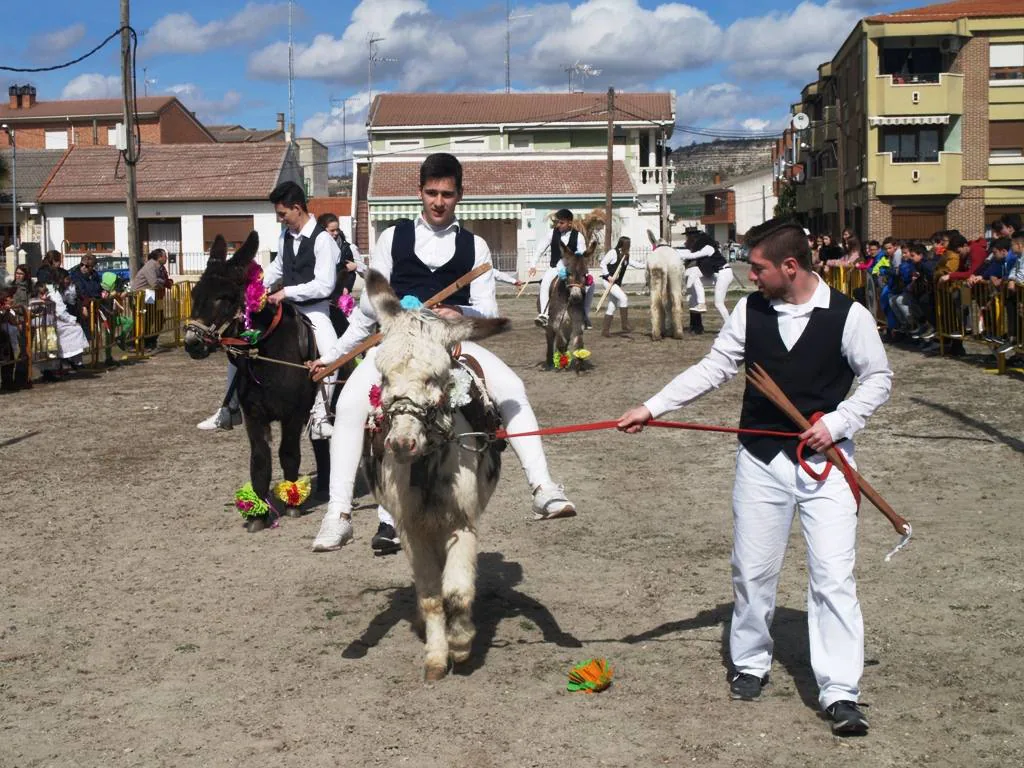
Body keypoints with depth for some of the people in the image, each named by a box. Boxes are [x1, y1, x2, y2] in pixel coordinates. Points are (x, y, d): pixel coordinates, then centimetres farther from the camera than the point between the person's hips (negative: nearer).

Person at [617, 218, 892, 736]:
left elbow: (878, 378, 0)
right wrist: (652, 407, -3)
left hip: (826, 459, -3)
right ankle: (750, 664, 33)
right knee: (752, 570, 12)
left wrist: (837, 422, -13)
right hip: (761, 459, 3)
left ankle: (840, 693, 0)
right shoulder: (750, 310, -1)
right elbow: (713, 369, 3)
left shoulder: (848, 316, -10)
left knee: (833, 576, -6)